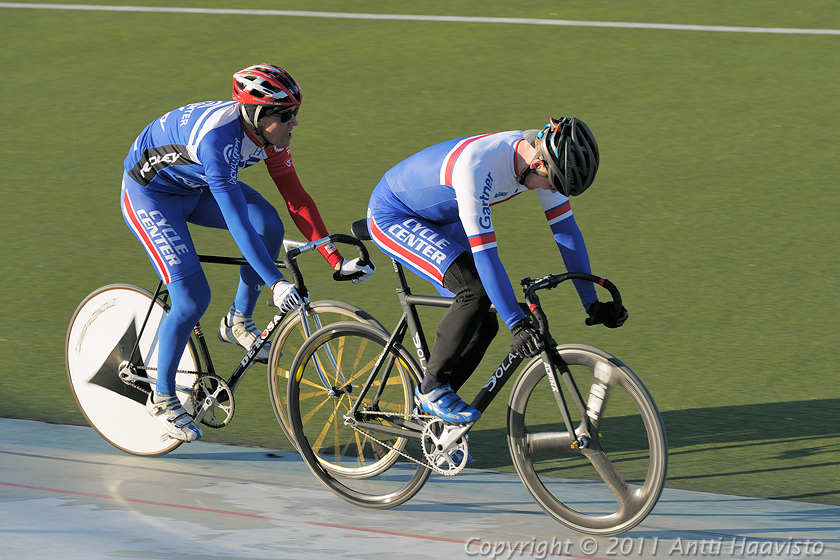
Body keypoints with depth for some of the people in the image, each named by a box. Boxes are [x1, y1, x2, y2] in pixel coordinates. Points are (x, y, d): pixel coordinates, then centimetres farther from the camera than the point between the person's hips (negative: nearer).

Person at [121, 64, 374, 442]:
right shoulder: (218, 137, -38)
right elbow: (236, 218, -43)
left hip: (196, 187, 7)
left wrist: (335, 259, -15)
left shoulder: (268, 134, -15)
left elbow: (296, 198, -9)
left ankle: (238, 323, -1)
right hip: (150, 191, -7)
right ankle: (162, 398, 3)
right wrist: (275, 282, -47)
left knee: (269, 224, -20)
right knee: (192, 300, -17)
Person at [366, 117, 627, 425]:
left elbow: (565, 228, -7)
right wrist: (517, 324, -39)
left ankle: (426, 408, 15)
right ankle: (431, 389, -12)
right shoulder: (476, 168, -39)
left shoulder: (543, 158, -16)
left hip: (438, 221, 8)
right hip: (391, 217, -8)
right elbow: (484, 254, -39)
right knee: (475, 289, -27)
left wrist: (592, 304, -8)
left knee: (483, 325, -1)